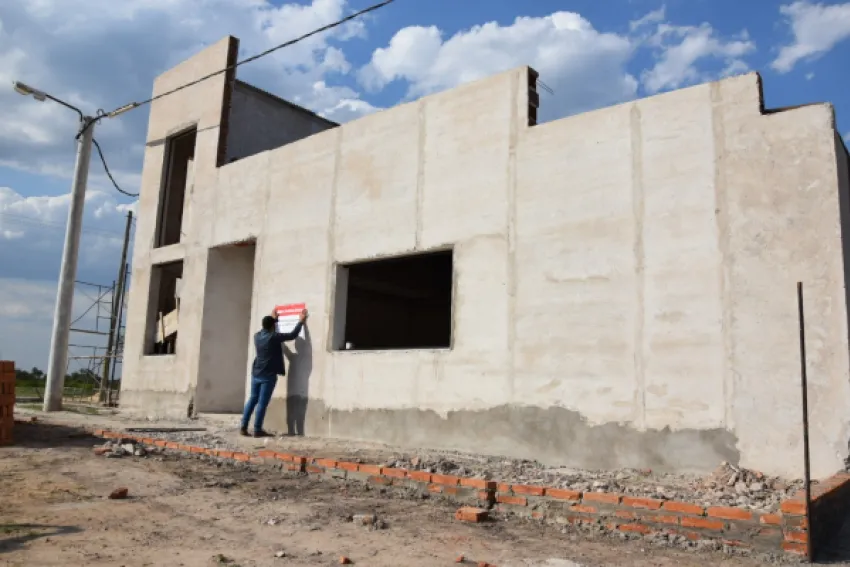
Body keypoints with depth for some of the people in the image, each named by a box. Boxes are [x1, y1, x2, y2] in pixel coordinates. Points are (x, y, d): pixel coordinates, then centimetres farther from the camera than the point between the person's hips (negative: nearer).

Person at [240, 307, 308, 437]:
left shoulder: (257, 336, 5)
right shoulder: (274, 337, -14)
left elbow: (266, 329, 29)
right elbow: (292, 335, -9)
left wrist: (273, 318, 41)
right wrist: (301, 321, 3)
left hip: (256, 373, 7)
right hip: (268, 376, -7)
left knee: (252, 399, 13)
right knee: (262, 403, -2)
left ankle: (243, 427, 13)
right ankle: (257, 430, 1)